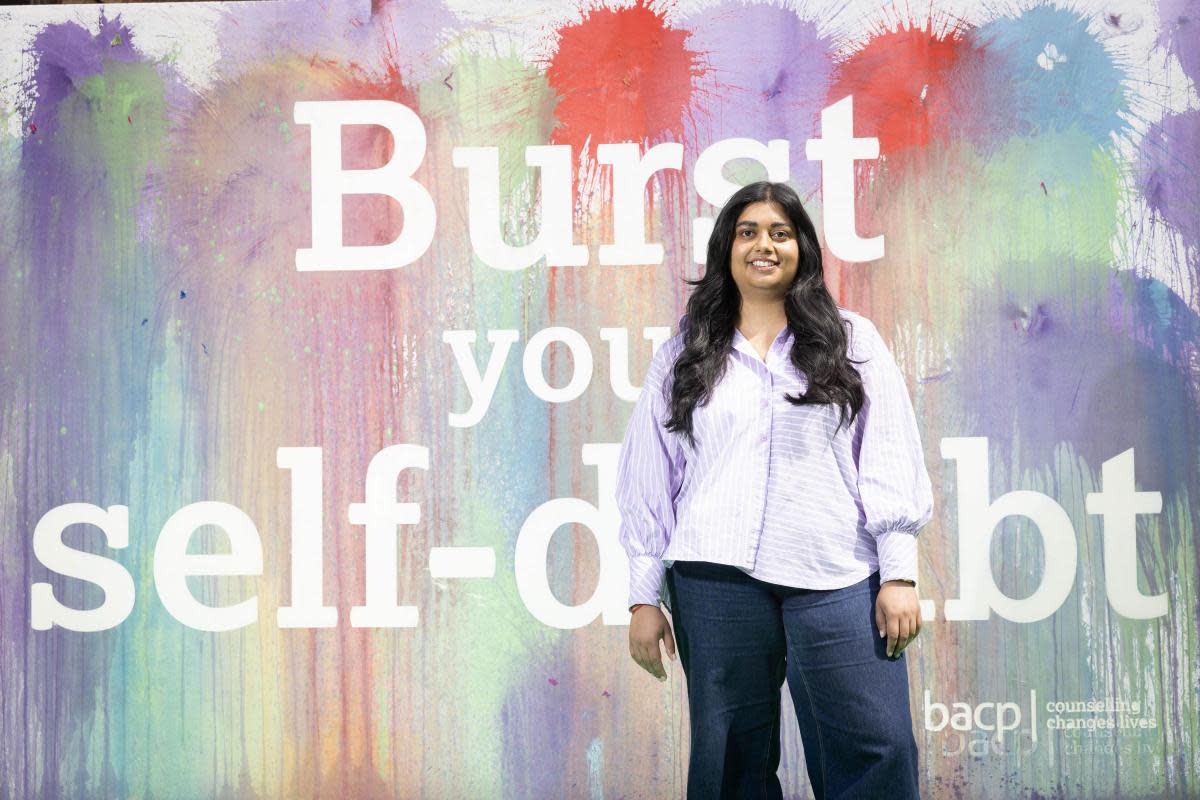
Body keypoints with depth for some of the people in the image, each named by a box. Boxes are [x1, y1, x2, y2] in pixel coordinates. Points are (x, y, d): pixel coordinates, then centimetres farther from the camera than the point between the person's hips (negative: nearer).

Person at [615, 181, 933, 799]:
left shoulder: (853, 342, 12)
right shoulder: (681, 359, 14)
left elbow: (889, 464, 6)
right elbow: (648, 485, 12)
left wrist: (899, 574, -2)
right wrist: (644, 599, 6)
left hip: (837, 581, -1)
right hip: (717, 580, 1)